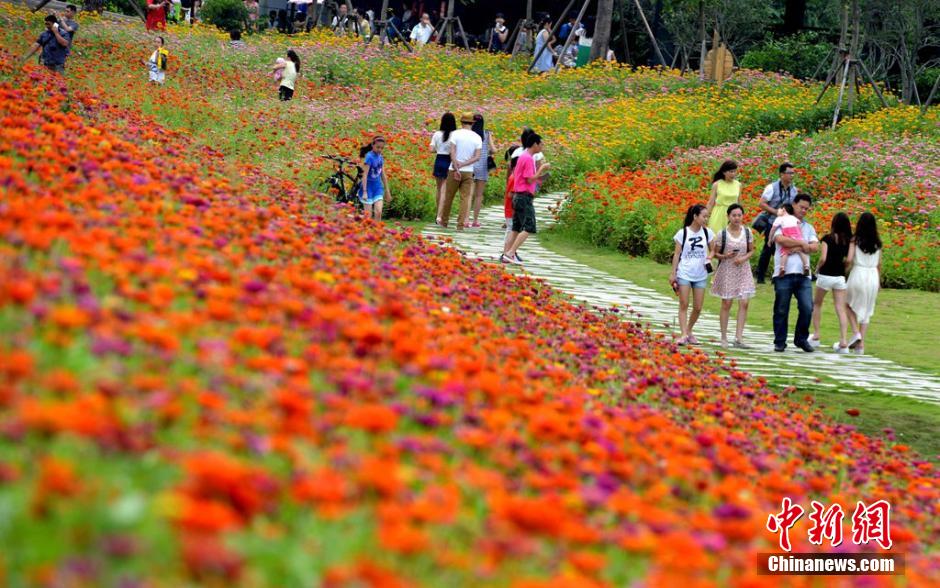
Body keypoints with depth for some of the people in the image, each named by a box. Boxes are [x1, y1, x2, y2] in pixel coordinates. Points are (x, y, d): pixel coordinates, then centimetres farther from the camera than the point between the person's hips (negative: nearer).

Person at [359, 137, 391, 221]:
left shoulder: (380, 157, 6)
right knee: (368, 215, -4)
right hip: (368, 186, -6)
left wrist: (387, 190, 19)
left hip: (378, 186, 6)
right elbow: (365, 175, -18)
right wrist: (364, 192, -23)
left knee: (378, 212, -5)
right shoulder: (369, 157, -15)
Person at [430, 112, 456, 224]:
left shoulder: (437, 134, -2)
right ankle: (440, 215, -12)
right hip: (449, 162, -3)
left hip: (439, 161, 3)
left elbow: (432, 149, -3)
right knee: (445, 190, -2)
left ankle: (438, 213, 26)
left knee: (439, 188, 18)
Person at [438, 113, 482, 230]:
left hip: (454, 170, -1)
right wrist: (463, 165, -8)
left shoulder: (455, 134, -4)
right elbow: (477, 157, -5)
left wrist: (456, 167, -15)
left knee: (448, 196, 11)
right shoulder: (477, 137, 2)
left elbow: (452, 152, -13)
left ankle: (444, 221, 21)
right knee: (465, 198, 3)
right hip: (468, 172, 1)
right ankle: (461, 224, -3)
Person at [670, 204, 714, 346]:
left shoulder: (707, 233, 4)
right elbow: (677, 254, -2)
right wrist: (673, 273, -4)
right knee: (684, 305, -6)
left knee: (698, 308, 4)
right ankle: (683, 335, -8)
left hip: (701, 275, 3)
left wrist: (709, 257, -8)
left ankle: (689, 331, 22)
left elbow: (712, 249, 15)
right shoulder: (683, 233, -4)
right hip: (684, 274, -3)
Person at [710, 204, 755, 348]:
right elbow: (715, 253, -1)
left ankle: (739, 338, -6)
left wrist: (744, 258, -11)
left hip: (743, 270, 2)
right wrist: (725, 256, -20)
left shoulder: (747, 232, 0)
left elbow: (751, 250, 9)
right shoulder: (722, 234, -8)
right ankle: (724, 338, 14)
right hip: (727, 270, -2)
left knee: (744, 303, -7)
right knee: (726, 304, 4)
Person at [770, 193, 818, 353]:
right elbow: (780, 239, -14)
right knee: (781, 310, 1)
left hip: (803, 274, 3)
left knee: (807, 308, -6)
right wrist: (802, 244, -7)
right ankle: (780, 342, 11)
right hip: (784, 273, -3)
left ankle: (801, 339, 10)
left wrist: (796, 248, -9)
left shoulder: (809, 228, 20)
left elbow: (815, 247, 5)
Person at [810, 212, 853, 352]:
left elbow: (823, 258, -18)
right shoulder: (849, 241, -1)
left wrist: (817, 269, 0)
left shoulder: (827, 238, -11)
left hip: (825, 276, -3)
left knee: (817, 305, 19)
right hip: (840, 276, 3)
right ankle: (843, 342, -6)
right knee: (841, 308, 2)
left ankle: (815, 336, 20)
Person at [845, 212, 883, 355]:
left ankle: (856, 332, -2)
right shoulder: (877, 243, 3)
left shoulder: (856, 240, -7)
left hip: (858, 274, -3)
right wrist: (879, 281, 20)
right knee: (866, 311, 10)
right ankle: (861, 344, 7)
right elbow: (879, 264, 9)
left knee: (849, 305, 19)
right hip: (873, 276, 3)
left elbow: (849, 259, -15)